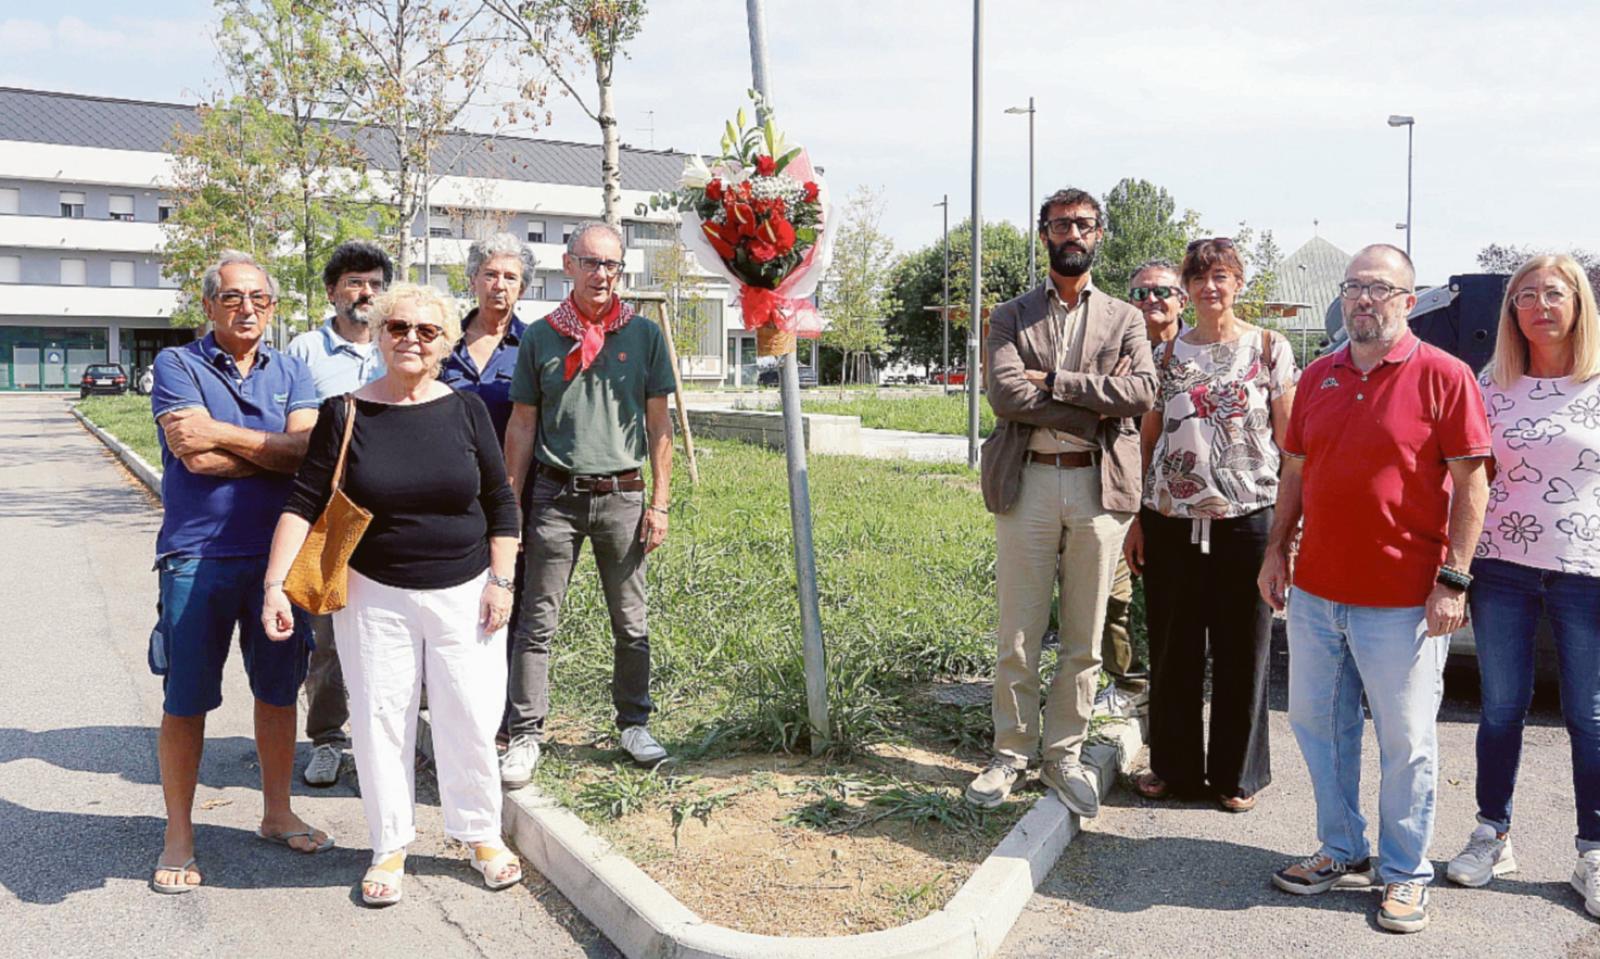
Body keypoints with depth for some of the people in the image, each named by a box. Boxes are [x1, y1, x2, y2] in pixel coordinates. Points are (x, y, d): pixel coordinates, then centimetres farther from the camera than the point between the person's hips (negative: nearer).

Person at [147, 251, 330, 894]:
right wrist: (274, 449, -8)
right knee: (186, 699, 5)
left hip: (279, 553, 3)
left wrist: (222, 435, -13)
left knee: (278, 690, 12)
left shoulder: (290, 372, 9)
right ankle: (178, 835, 21)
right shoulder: (177, 365, -1)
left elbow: (311, 450, -8)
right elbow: (194, 456, -15)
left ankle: (277, 813, 29)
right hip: (198, 558, -3)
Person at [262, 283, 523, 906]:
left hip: (462, 594, 1)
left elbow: (500, 502, 5)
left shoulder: (465, 410, 0)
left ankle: (480, 834, 25)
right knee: (379, 718, 6)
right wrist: (275, 585, -13)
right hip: (375, 597, 0)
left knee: (470, 717, 4)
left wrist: (500, 582, 0)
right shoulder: (345, 413, -2)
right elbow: (304, 503, -4)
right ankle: (390, 846, 24)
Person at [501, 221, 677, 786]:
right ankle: (526, 736, 11)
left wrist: (659, 503, 1)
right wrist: (510, 507, 3)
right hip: (555, 495, 0)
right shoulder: (540, 338, 5)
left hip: (622, 495, 0)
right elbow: (521, 426, 7)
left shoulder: (644, 335, 5)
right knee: (537, 623, 1)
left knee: (631, 625, 8)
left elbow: (659, 425, 6)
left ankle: (634, 724, 23)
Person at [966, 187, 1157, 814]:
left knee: (1084, 640, 8)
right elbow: (1005, 396, -9)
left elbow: (1143, 390, -7)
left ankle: (1064, 757, 21)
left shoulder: (1124, 320, 12)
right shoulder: (1010, 317, 9)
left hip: (1099, 486, 1)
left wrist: (1056, 381, -11)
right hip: (1027, 485, -1)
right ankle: (1011, 755, 19)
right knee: (1017, 637, 4)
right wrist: (1097, 403, -10)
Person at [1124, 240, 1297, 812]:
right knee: (1172, 650, 9)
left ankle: (1236, 774, 22)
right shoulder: (1168, 353, 9)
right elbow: (1148, 441, 10)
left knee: (1242, 652, 6)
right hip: (1170, 521, 2)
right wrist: (1135, 519, 5)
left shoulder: (1270, 349, 3)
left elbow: (1289, 440, 2)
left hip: (1245, 518, -2)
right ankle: (1174, 766, 25)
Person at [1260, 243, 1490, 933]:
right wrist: (1276, 551, 9)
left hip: (1401, 600, -5)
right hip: (1316, 591, 6)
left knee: (1406, 741, 5)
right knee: (1316, 723, 13)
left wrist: (1453, 579, -13)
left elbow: (1470, 483, -8)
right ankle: (1342, 854, 30)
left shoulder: (1443, 376, -6)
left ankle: (1405, 874, 23)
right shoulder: (1318, 377, 10)